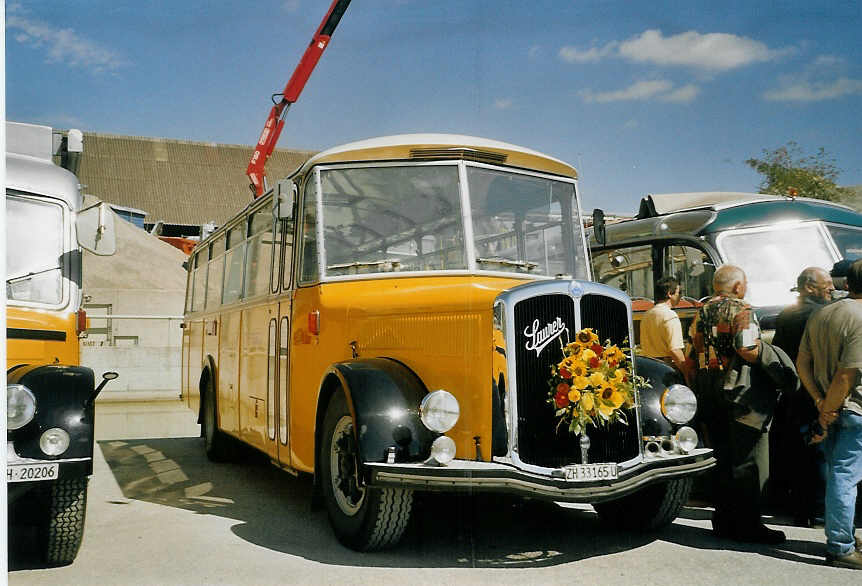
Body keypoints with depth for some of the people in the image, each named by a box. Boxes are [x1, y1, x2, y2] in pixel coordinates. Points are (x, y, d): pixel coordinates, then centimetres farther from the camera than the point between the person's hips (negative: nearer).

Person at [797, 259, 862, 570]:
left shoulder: (819, 316, 6)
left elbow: (802, 364, 7)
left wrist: (821, 403, 5)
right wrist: (829, 409, -12)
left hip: (832, 411, 8)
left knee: (835, 475, 17)